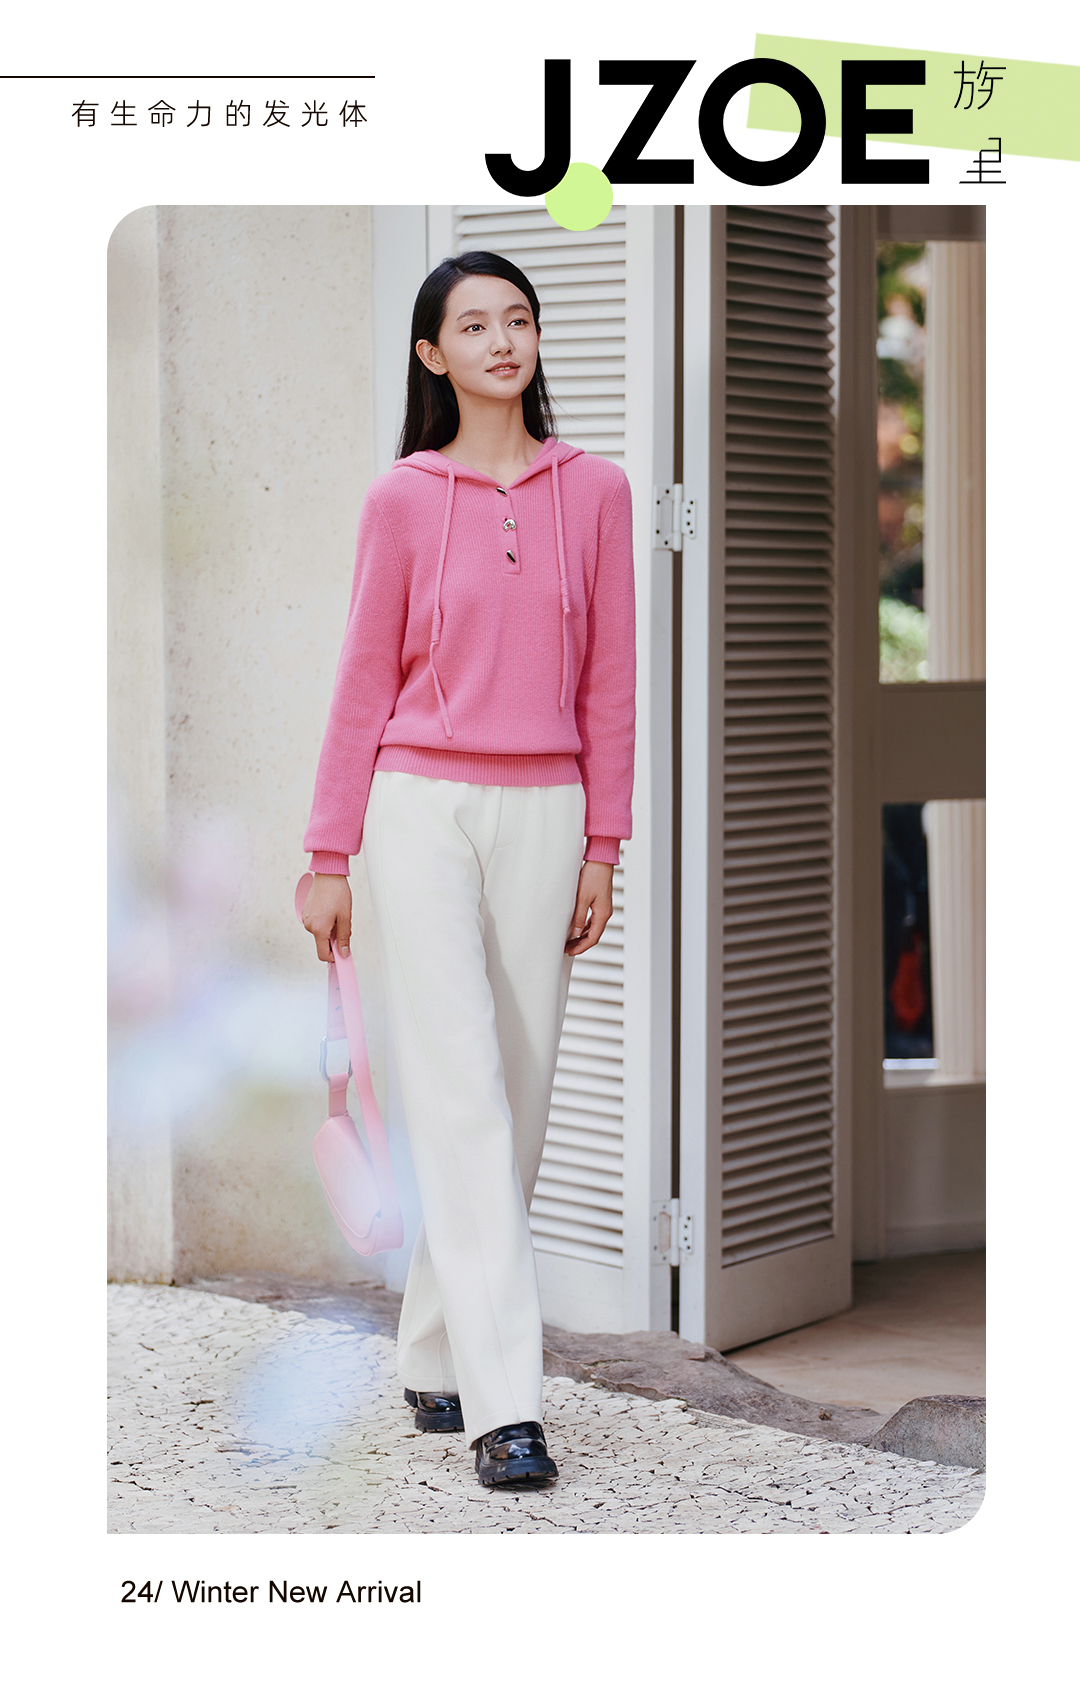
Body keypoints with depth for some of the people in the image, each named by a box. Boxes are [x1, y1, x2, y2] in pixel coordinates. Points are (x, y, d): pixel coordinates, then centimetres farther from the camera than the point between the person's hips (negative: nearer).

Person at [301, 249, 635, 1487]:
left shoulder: (594, 491, 6)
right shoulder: (403, 499, 1)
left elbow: (609, 682, 7)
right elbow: (365, 680, 4)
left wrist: (603, 845, 3)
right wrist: (329, 854, 2)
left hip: (545, 814, 3)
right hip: (424, 808, -3)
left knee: (520, 1092, 6)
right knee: (459, 1094, -8)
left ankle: (434, 1358, 23)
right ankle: (503, 1404, -9)